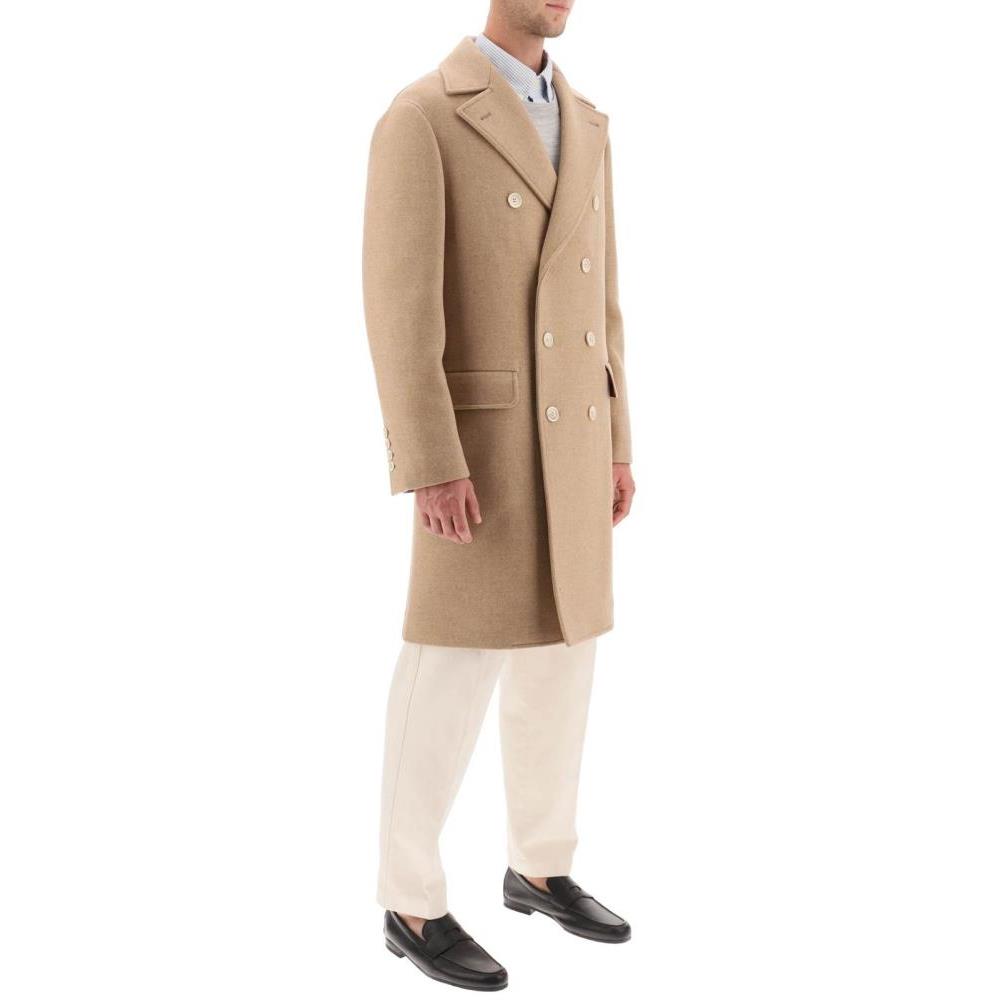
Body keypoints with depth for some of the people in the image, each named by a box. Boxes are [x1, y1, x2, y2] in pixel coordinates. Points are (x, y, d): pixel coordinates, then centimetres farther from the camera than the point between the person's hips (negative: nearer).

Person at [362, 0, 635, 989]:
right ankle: (413, 905, 10)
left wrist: (615, 444, 14)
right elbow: (398, 304, -16)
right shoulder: (419, 118, -10)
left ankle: (539, 867, 28)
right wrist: (433, 465, -22)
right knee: (452, 673, -4)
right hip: (479, 441, -7)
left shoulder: (583, 125, 14)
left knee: (557, 658, 12)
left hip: (566, 441, 7)